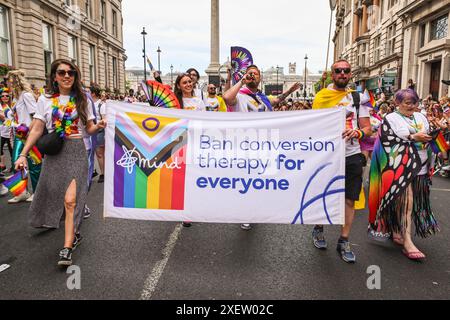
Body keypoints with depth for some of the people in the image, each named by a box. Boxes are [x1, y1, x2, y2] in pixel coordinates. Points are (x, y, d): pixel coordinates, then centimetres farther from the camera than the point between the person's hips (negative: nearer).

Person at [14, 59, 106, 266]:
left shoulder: (82, 100, 7)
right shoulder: (44, 100, 6)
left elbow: (88, 129, 9)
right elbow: (37, 130, 6)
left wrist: (99, 126, -13)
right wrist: (23, 154, -3)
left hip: (76, 151, -2)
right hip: (53, 153, 2)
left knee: (70, 200, -12)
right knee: (51, 196, 7)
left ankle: (67, 249, -11)